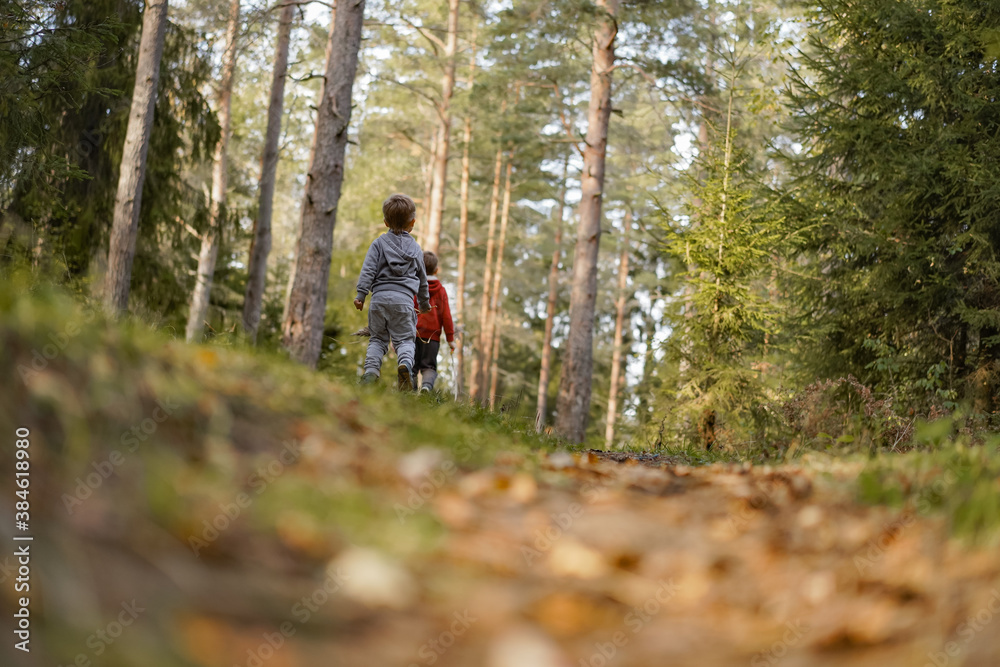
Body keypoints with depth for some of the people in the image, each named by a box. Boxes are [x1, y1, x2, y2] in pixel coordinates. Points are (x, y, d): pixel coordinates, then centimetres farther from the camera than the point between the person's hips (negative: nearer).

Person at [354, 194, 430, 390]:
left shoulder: (378, 243, 9)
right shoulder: (416, 249, 16)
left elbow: (368, 270, -3)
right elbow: (422, 279, 25)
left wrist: (361, 294, -4)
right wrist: (425, 303, 37)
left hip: (380, 298, 0)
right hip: (404, 300, 0)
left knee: (377, 338, 11)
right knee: (404, 339, 1)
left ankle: (371, 370, -7)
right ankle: (405, 364, -28)